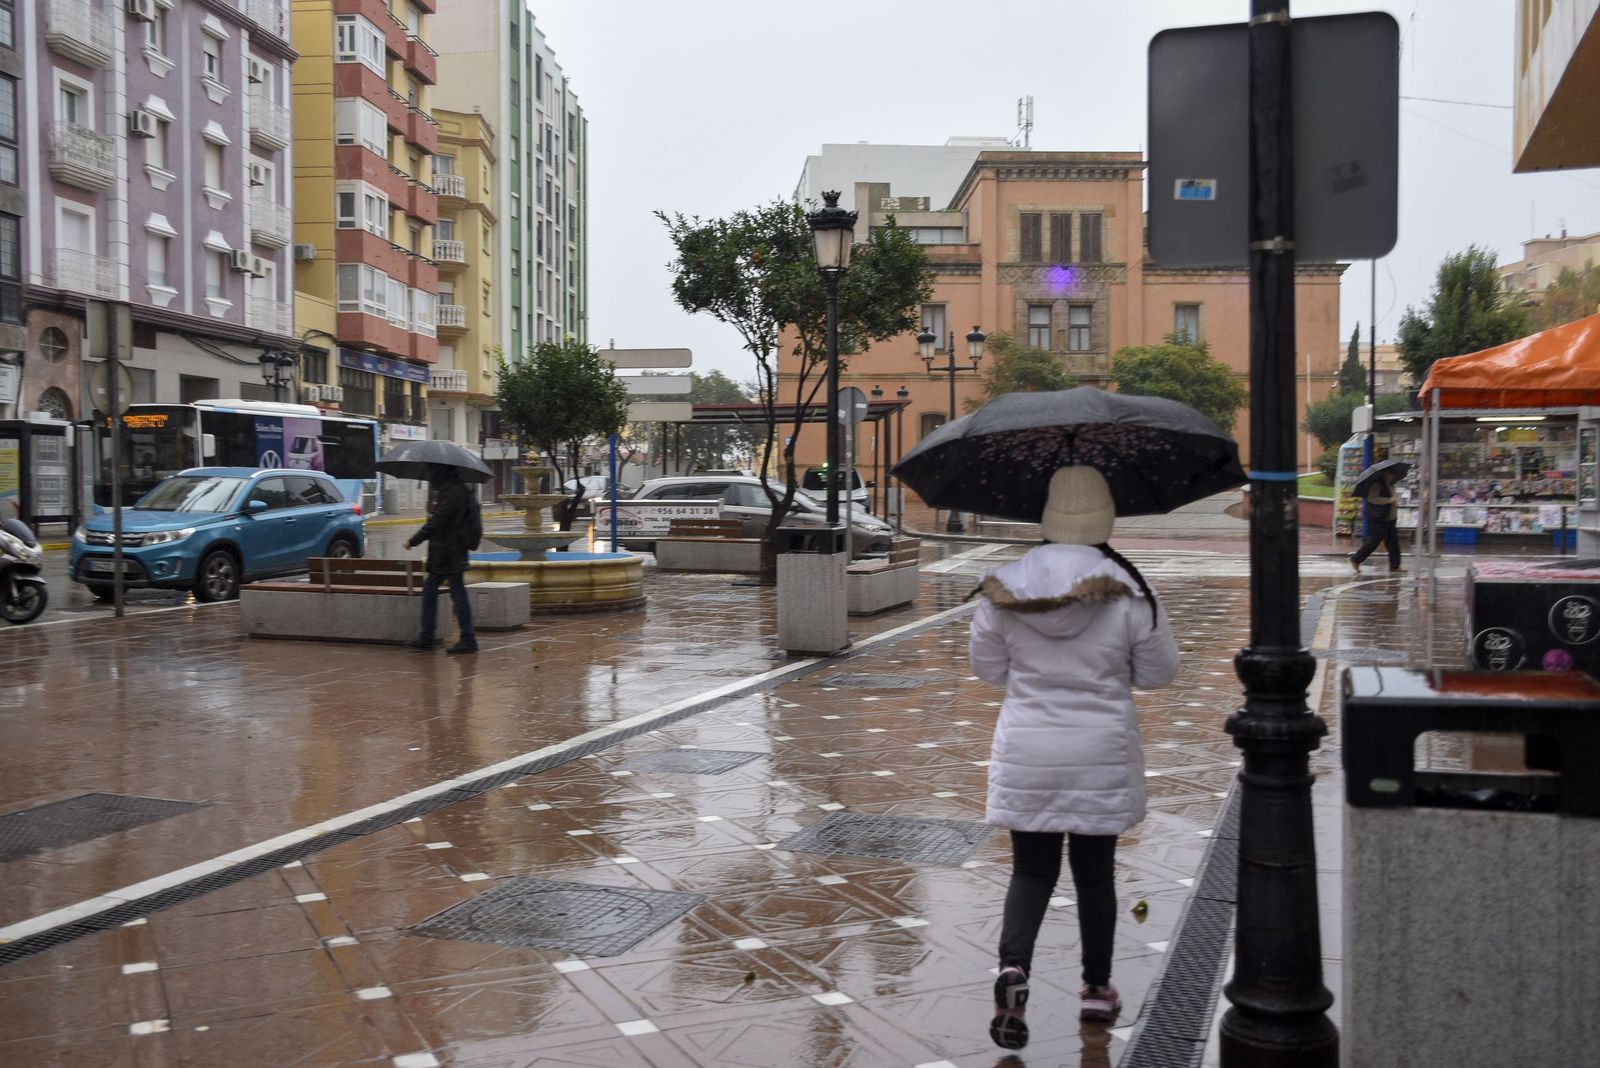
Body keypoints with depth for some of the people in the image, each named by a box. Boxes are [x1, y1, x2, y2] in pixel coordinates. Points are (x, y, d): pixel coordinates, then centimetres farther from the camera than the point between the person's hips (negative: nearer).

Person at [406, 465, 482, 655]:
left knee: (458, 594, -5)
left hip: (449, 552, -10)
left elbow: (436, 522, -19)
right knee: (429, 589, 13)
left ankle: (468, 639, 0)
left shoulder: (451, 492, -18)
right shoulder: (456, 489, 13)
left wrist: (413, 541, -12)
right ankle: (427, 637, 18)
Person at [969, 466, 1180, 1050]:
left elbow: (986, 666, 4)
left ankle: (1013, 966, -12)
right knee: (1094, 870, 15)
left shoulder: (1005, 588, -7)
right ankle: (1098, 988, 27)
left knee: (1032, 870, 11)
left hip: (1026, 755, 1)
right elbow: (1159, 670, -1)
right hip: (1102, 756, 0)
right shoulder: (1128, 591, -12)